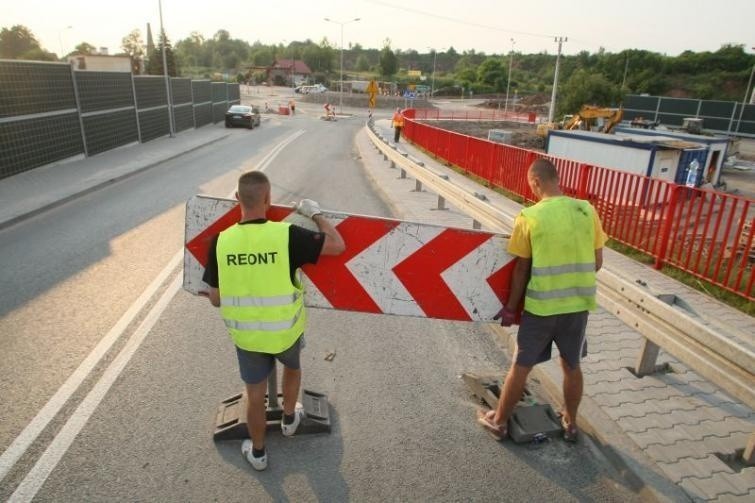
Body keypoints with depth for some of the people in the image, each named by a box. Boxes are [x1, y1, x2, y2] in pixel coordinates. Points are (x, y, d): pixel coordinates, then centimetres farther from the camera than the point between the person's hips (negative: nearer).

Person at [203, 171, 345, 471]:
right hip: (285, 331, -1)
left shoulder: (221, 242, -14)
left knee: (255, 395, 21)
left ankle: (257, 453, 41)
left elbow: (215, 299, -5)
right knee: (292, 367, 32)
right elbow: (338, 245, -14)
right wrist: (315, 214, -1)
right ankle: (289, 419, 53)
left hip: (246, 335, 1)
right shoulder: (287, 235, -23)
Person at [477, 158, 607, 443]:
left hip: (541, 306, -3)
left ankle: (499, 422, 27)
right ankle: (570, 424, 39)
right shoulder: (587, 211, -3)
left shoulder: (529, 217, -13)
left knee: (521, 366, 11)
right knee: (572, 367, 21)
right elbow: (597, 262, 4)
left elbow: (522, 269, -7)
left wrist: (511, 307, 4)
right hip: (578, 305, 4)